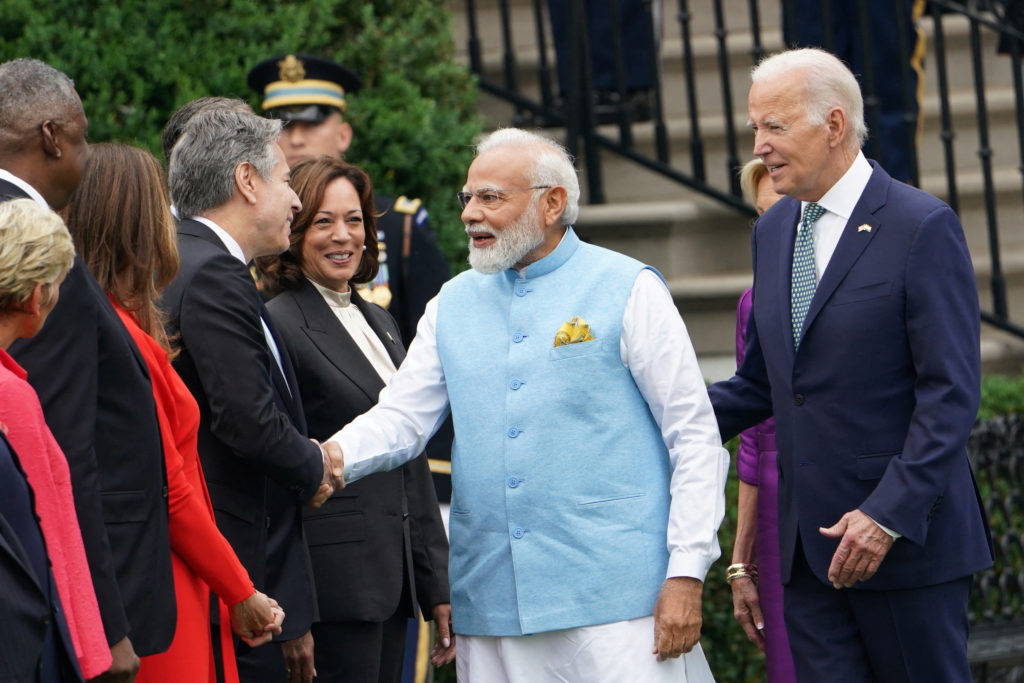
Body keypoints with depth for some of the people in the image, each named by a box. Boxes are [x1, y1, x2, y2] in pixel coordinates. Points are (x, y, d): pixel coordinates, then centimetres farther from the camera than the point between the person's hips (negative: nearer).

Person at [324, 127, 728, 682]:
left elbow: (695, 436, -2)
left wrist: (686, 574, -9)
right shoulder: (454, 304, 14)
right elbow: (400, 417, 9)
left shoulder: (627, 290, 0)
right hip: (493, 604, 5)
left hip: (614, 596, -4)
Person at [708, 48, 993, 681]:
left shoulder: (923, 226, -10)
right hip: (809, 543, 7)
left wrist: (892, 513, -21)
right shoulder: (775, 230, 13)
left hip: (907, 533, -7)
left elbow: (951, 393, -14)